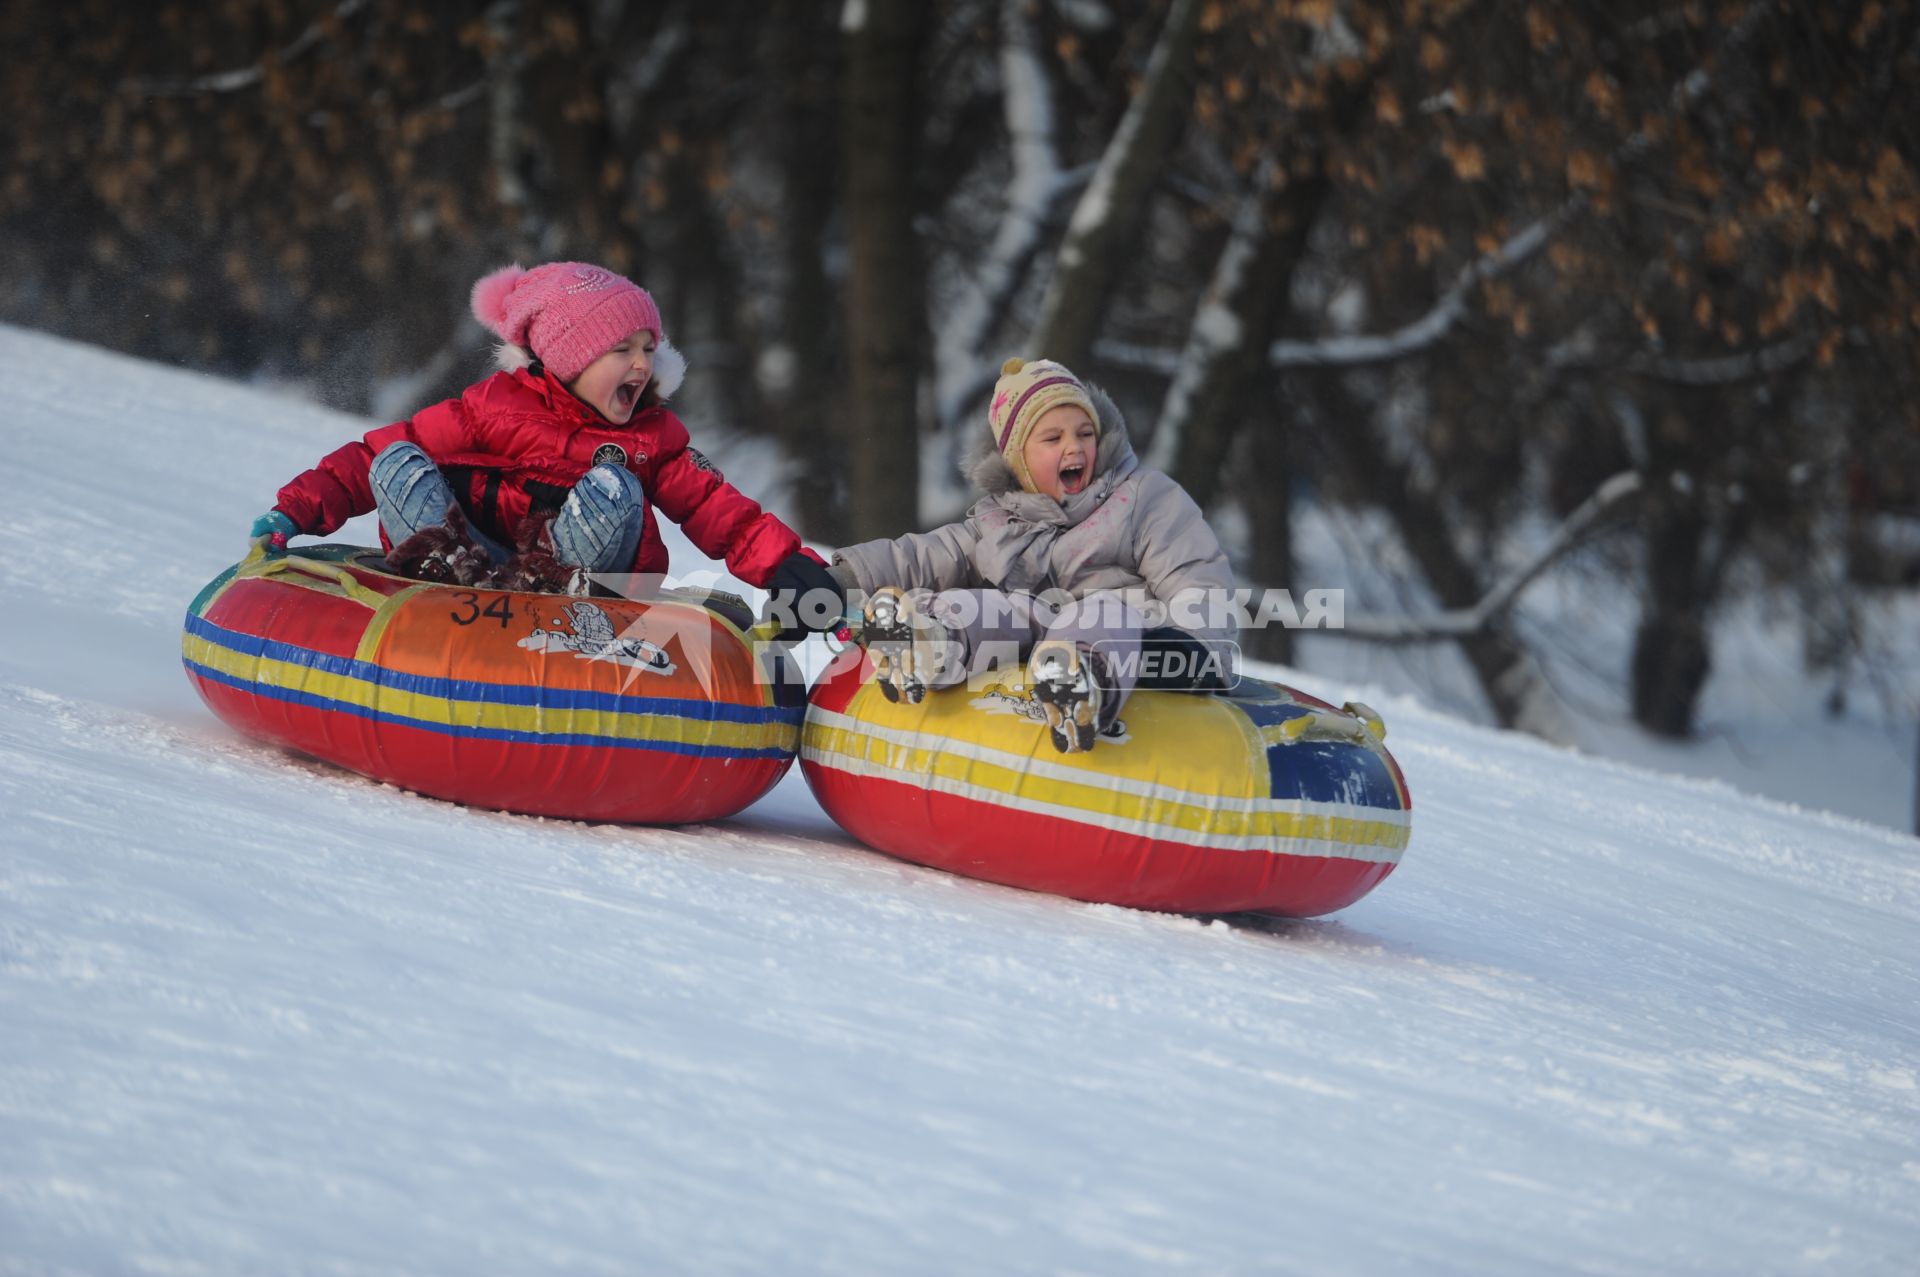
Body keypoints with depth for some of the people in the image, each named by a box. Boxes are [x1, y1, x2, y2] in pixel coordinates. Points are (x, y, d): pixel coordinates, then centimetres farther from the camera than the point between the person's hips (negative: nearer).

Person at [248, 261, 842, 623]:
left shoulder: (654, 437, 12)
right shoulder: (496, 405, 6)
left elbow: (720, 512, 5)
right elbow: (371, 458, 5)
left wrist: (790, 566, -12)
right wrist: (297, 511, -7)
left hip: (581, 578, 0)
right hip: (480, 555, 0)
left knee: (612, 488, -23)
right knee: (398, 463, -17)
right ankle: (464, 577, -44)